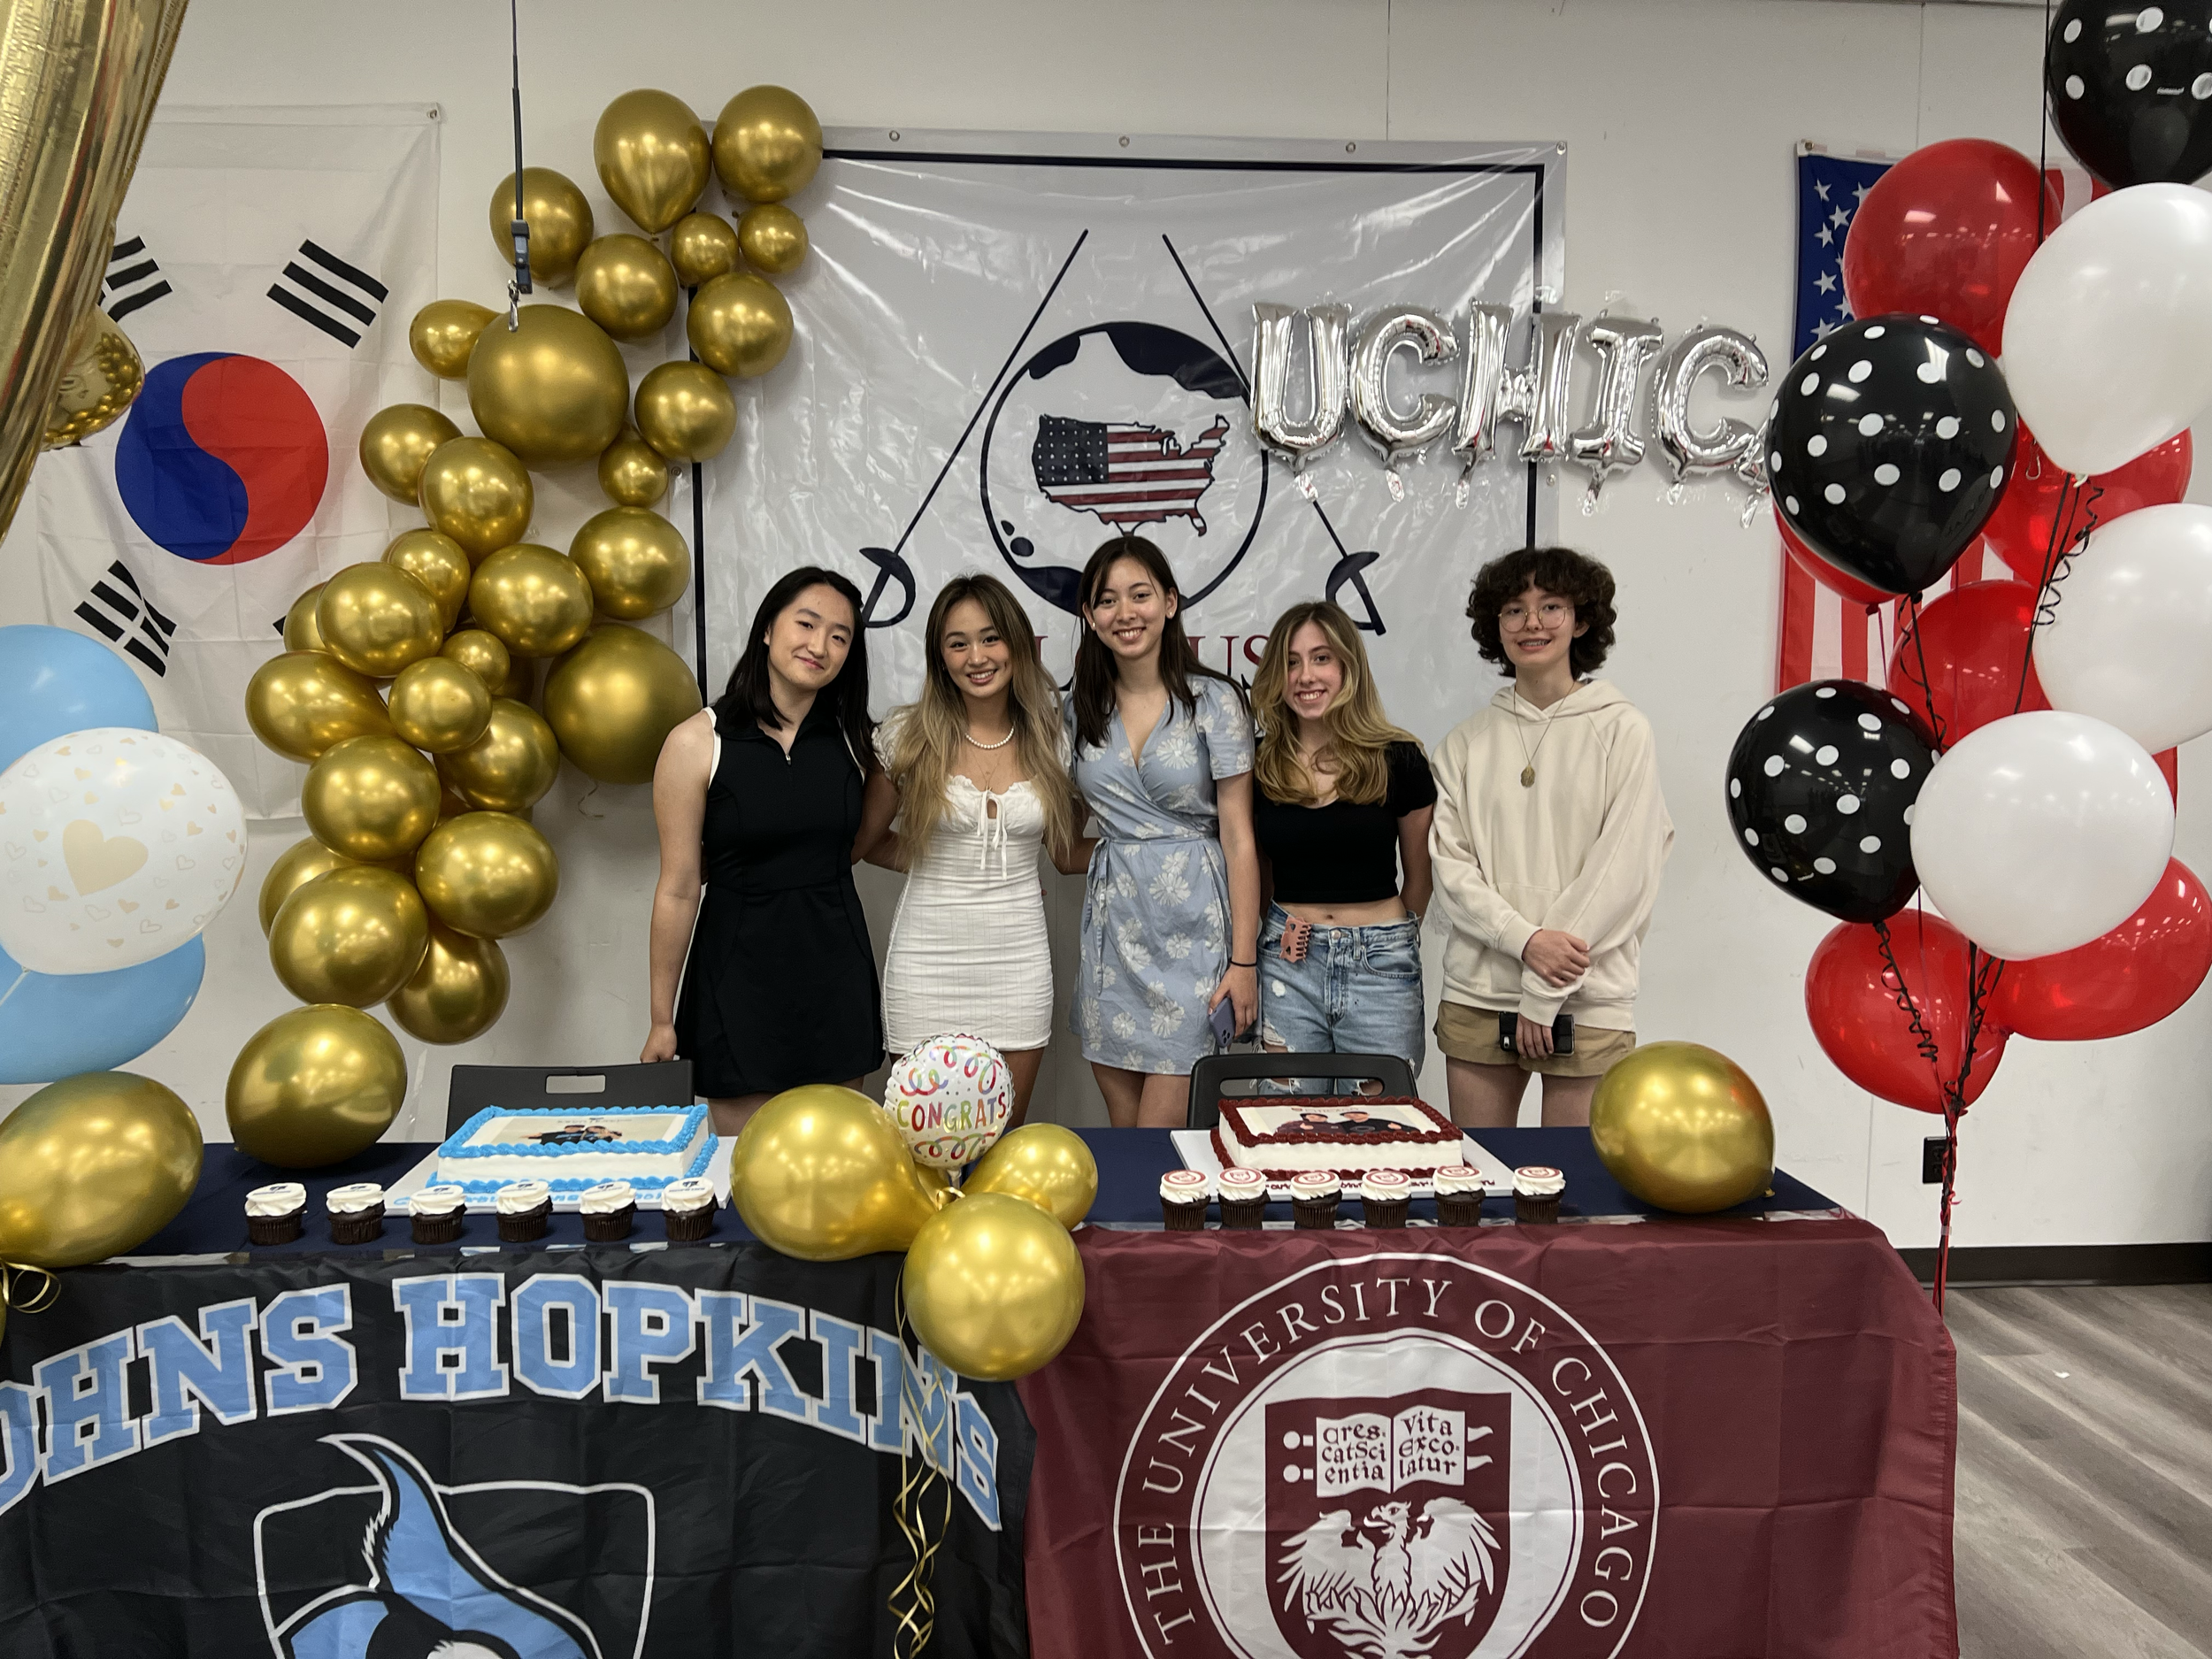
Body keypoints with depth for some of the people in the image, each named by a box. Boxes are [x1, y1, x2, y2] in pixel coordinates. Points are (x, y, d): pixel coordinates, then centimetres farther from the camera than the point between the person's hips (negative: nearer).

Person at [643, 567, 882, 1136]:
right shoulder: (697, 742, -9)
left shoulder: (851, 738, 3)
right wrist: (662, 1020, -3)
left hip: (835, 965, 4)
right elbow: (678, 890, -7)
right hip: (741, 967, -3)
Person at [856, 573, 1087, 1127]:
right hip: (929, 960, -2)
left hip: (1018, 960, 2)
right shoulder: (907, 736, -3)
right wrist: (943, 866, -1)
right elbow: (867, 841, 8)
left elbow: (1068, 854, 12)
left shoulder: (1049, 739, 3)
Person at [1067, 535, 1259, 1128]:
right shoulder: (1082, 708, 8)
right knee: (1121, 1119, 8)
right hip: (1113, 924, 4)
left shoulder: (1214, 700, -4)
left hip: (1192, 927, -4)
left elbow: (1239, 837, -6)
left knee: (1161, 1125, -4)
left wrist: (1244, 960, -9)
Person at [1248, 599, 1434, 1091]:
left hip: (1380, 968, -1)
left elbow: (1419, 876, 9)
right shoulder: (1260, 765, 3)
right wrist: (1285, 923, 2)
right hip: (1288, 964, 2)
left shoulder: (1398, 759, -3)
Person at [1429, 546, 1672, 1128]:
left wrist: (1546, 990, -10)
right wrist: (1524, 939, -15)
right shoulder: (1467, 741, 9)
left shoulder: (1620, 730, 0)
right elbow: (1449, 863, 2)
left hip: (1587, 1002, -2)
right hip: (1477, 994, 3)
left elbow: (1625, 868, -6)